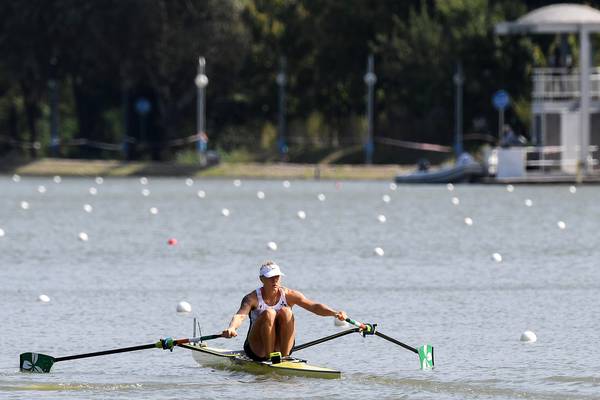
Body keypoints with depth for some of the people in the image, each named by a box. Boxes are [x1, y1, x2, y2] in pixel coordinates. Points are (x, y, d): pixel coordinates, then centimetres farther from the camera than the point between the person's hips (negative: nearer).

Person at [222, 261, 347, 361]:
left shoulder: (289, 295, -3)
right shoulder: (253, 298, -9)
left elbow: (314, 306, -13)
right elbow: (240, 315, -27)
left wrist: (334, 313, -32)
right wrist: (231, 328, -51)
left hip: (281, 346, 2)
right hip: (257, 348, -2)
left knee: (286, 312, -23)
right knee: (269, 313, -27)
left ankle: (284, 356, -25)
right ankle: (269, 357, -27)